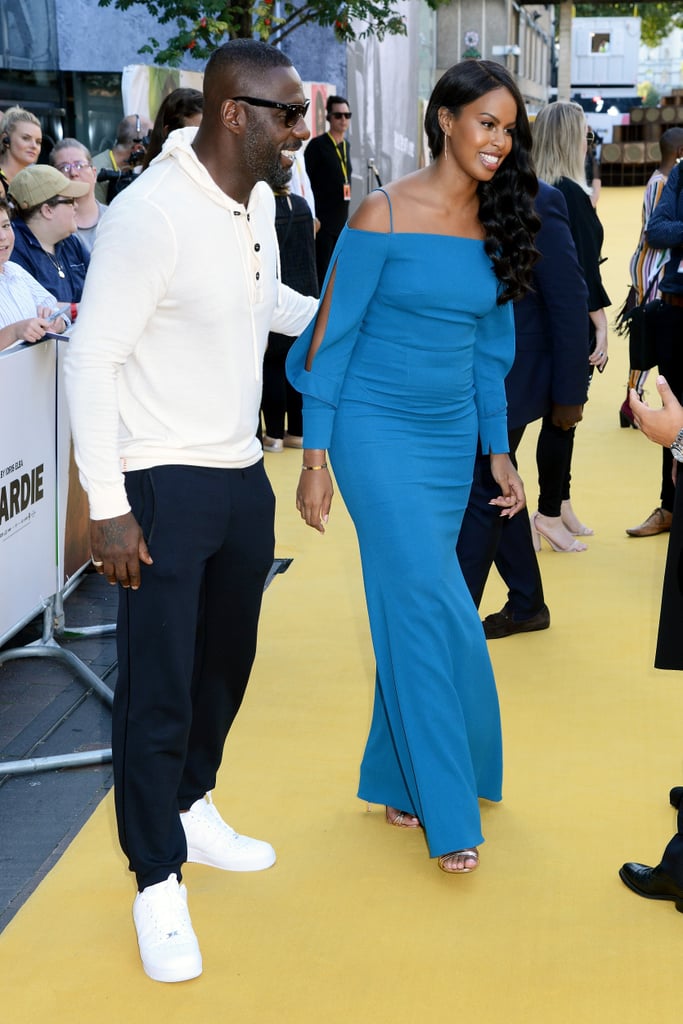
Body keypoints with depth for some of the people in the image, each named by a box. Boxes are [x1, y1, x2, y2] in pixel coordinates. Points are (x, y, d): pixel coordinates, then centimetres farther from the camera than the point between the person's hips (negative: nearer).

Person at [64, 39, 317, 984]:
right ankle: (159, 881, 15)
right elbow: (93, 359, -20)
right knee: (157, 686, 0)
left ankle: (190, 809, 41)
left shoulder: (259, 200, 4)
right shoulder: (151, 214, -22)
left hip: (242, 474, 8)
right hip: (165, 483, -8)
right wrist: (107, 508, -20)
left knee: (226, 659, 20)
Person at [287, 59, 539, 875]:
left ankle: (397, 779, 24)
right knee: (432, 608, -10)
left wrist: (497, 449, 11)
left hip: (451, 434, 5)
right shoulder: (385, 215, -11)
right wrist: (315, 456, -10)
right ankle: (449, 815, -2)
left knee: (411, 608, 10)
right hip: (378, 430, -5)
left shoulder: (496, 226, 6)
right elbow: (332, 334, -8)